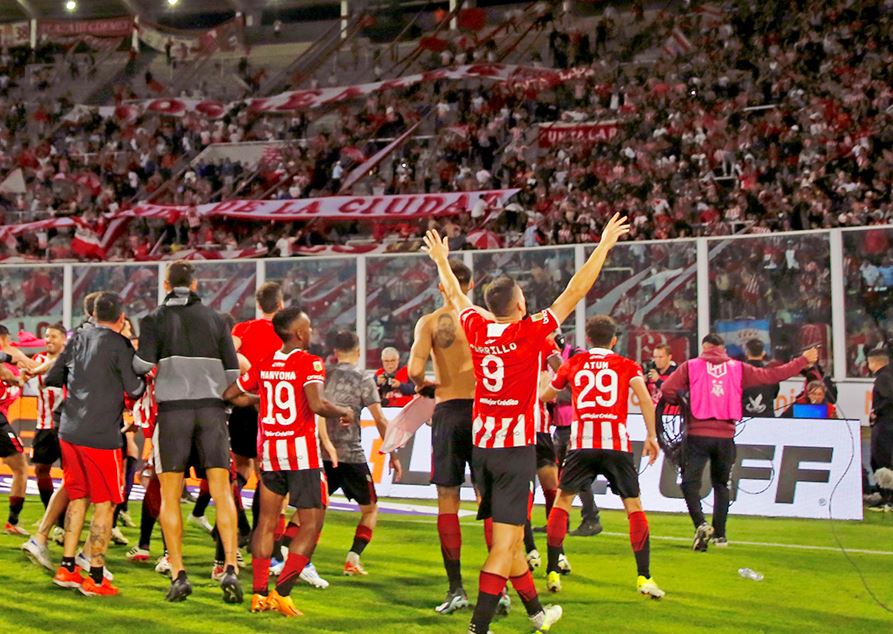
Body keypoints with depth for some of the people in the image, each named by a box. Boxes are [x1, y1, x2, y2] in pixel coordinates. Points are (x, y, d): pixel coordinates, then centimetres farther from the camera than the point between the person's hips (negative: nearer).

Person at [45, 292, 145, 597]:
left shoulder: (79, 339, 9)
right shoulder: (119, 345, -9)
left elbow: (51, 378, 14)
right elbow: (135, 389, -9)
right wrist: (144, 378, 11)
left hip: (69, 431, 6)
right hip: (101, 435, -6)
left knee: (78, 498, 18)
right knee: (105, 505, 3)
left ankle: (67, 568, 19)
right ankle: (95, 578, 4)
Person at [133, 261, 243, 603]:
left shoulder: (154, 319, 3)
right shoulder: (215, 319, 11)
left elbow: (143, 364, -10)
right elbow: (232, 372, 8)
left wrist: (133, 361, 13)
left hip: (172, 411, -1)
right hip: (211, 410, 2)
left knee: (170, 497, 6)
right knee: (222, 492, 1)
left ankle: (178, 575, 0)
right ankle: (231, 568, -13)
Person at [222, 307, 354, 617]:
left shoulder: (263, 365, 8)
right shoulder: (309, 362, -10)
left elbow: (229, 395, 16)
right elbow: (316, 404, -24)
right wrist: (344, 412, -6)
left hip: (269, 449, 6)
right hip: (302, 451, -6)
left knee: (267, 519, 14)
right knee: (311, 523, 1)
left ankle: (259, 594, 11)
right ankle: (281, 593, -7)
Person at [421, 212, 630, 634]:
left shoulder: (476, 329, 1)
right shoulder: (529, 332, -11)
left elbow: (454, 295, 21)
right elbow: (575, 291, -7)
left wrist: (441, 260, 38)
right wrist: (605, 244, 1)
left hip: (481, 445, 7)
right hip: (515, 447, -7)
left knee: (508, 535, 17)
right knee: (505, 544, -6)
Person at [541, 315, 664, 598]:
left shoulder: (572, 364, 16)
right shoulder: (627, 365, 12)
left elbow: (545, 396, 29)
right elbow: (645, 398, -4)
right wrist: (652, 436, -1)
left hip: (581, 443, 1)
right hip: (617, 443, -1)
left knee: (562, 500, 14)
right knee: (633, 505, 7)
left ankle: (553, 572, 10)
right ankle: (644, 577, 0)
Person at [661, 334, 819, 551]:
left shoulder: (691, 366, 3)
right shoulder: (738, 368, 9)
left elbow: (666, 390, -6)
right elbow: (771, 375, 11)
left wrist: (681, 402, 16)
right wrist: (803, 361, 22)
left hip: (698, 435, -3)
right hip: (725, 436, 3)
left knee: (690, 482, 1)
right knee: (721, 484, 17)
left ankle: (701, 524, -21)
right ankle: (719, 534, 19)